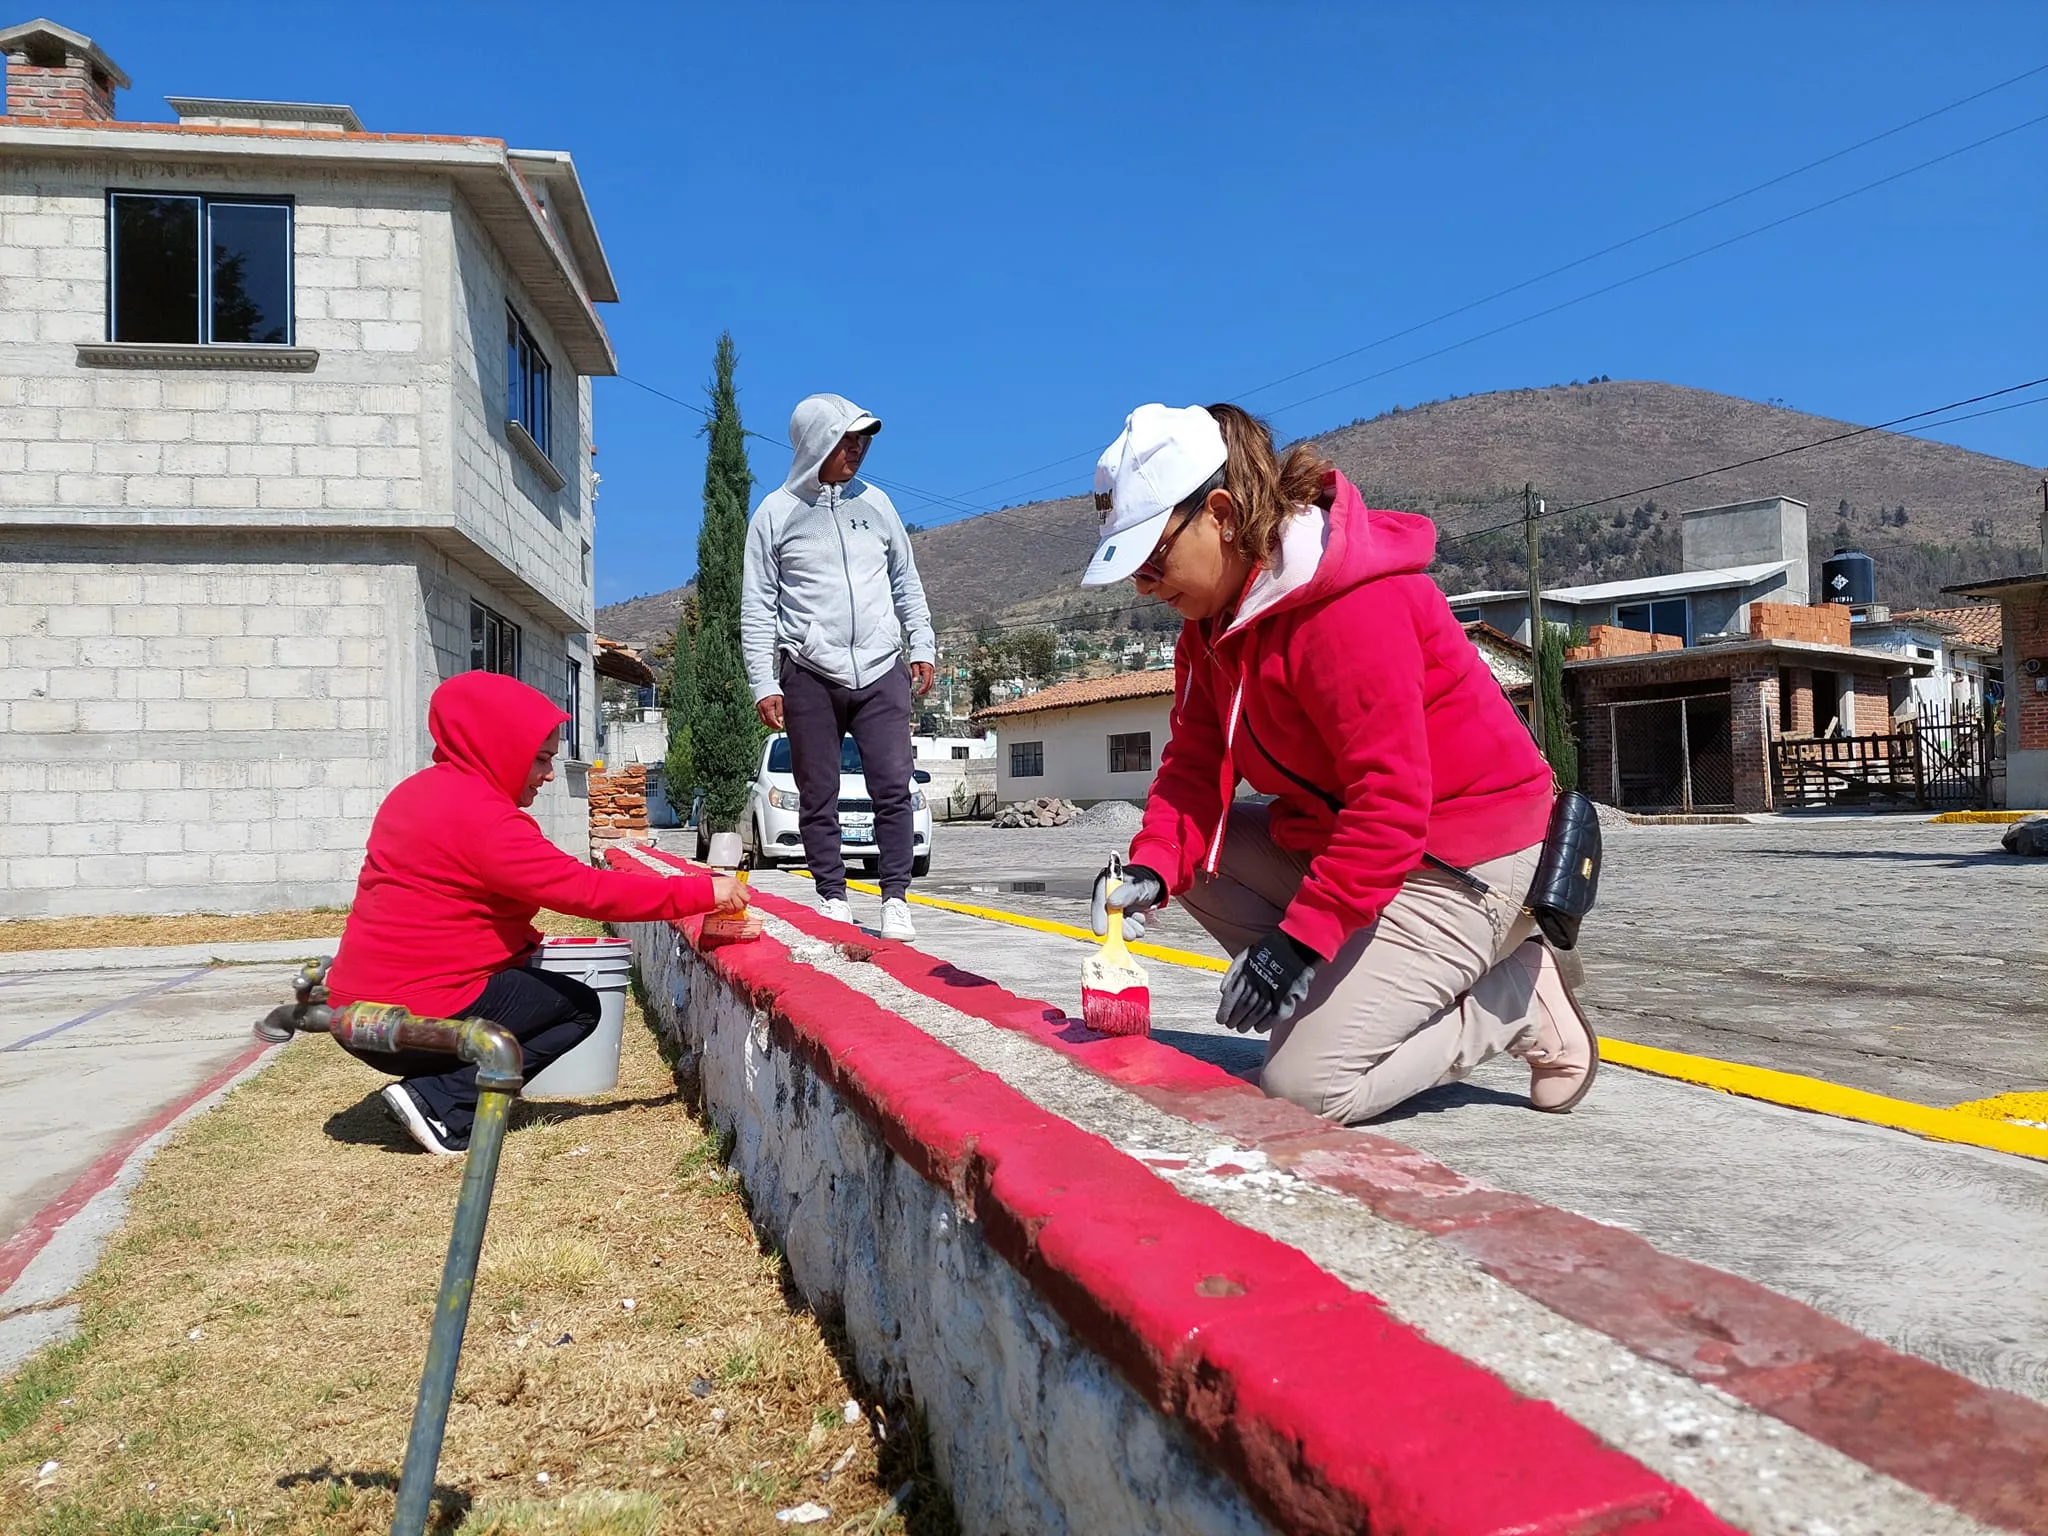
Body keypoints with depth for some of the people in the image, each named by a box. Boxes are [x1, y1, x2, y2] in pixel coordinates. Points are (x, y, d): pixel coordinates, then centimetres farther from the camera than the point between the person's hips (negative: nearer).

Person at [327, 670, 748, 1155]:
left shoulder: (421, 790, 12)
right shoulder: (483, 817, -19)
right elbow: (586, 890, -25)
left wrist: (522, 942, 8)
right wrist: (703, 892, -23)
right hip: (414, 1017, -9)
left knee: (531, 976, 23)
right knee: (579, 1007, 3)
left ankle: (431, 1085, 7)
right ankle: (439, 1103, -7)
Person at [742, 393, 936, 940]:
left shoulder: (875, 503, 12)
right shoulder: (776, 512, 3)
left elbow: (906, 582, 18)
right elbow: (757, 606, 2)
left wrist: (922, 648, 9)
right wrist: (764, 684, -4)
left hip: (881, 671, 2)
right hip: (810, 676, -2)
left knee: (893, 787, -6)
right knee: (818, 796, 3)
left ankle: (896, 899, 0)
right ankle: (833, 899, 13)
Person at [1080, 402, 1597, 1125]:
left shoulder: (1347, 605, -26)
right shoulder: (1212, 615, 4)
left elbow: (1391, 795, -29)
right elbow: (1195, 764, 0)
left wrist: (1301, 935, -29)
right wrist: (1152, 866, -18)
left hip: (1464, 859, -9)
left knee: (1304, 1089, -14)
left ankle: (1518, 996, 4)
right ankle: (1339, 992, 4)